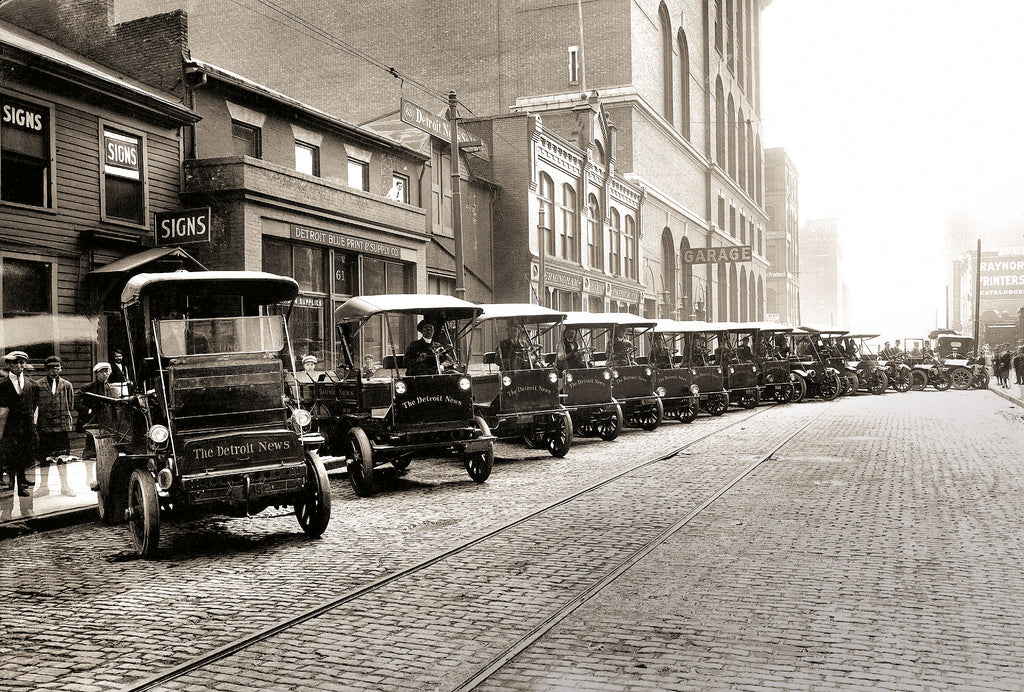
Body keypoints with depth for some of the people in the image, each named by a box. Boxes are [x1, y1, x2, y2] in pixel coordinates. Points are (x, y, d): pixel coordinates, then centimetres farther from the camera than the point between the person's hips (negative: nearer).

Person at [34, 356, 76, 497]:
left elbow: (70, 406, 11)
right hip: (44, 426, 0)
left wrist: (62, 414, 1)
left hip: (62, 426, 0)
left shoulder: (67, 385, 8)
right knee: (43, 458, 6)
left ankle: (65, 486, 8)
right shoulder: (39, 385, 4)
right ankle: (44, 486, 16)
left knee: (62, 457, 2)